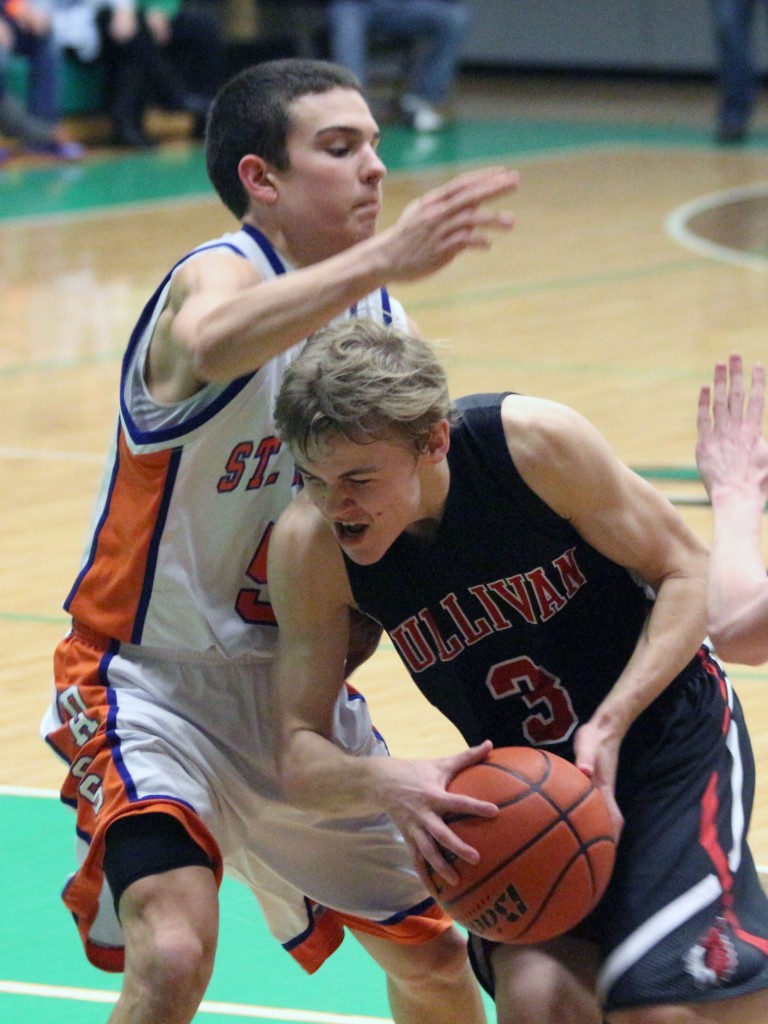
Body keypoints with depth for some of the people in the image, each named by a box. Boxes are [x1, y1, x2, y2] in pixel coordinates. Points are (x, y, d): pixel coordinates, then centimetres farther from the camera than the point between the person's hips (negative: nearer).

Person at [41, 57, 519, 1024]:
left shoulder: (379, 316, 2)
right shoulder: (224, 274, -21)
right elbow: (210, 341, -49)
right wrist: (380, 258, -61)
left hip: (295, 688, 7)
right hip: (153, 686, -7)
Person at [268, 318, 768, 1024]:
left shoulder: (536, 443, -24)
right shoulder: (308, 547, -17)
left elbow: (687, 573, -11)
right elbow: (300, 758, -12)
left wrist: (609, 725, -25)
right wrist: (383, 784, -35)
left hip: (668, 734, -2)